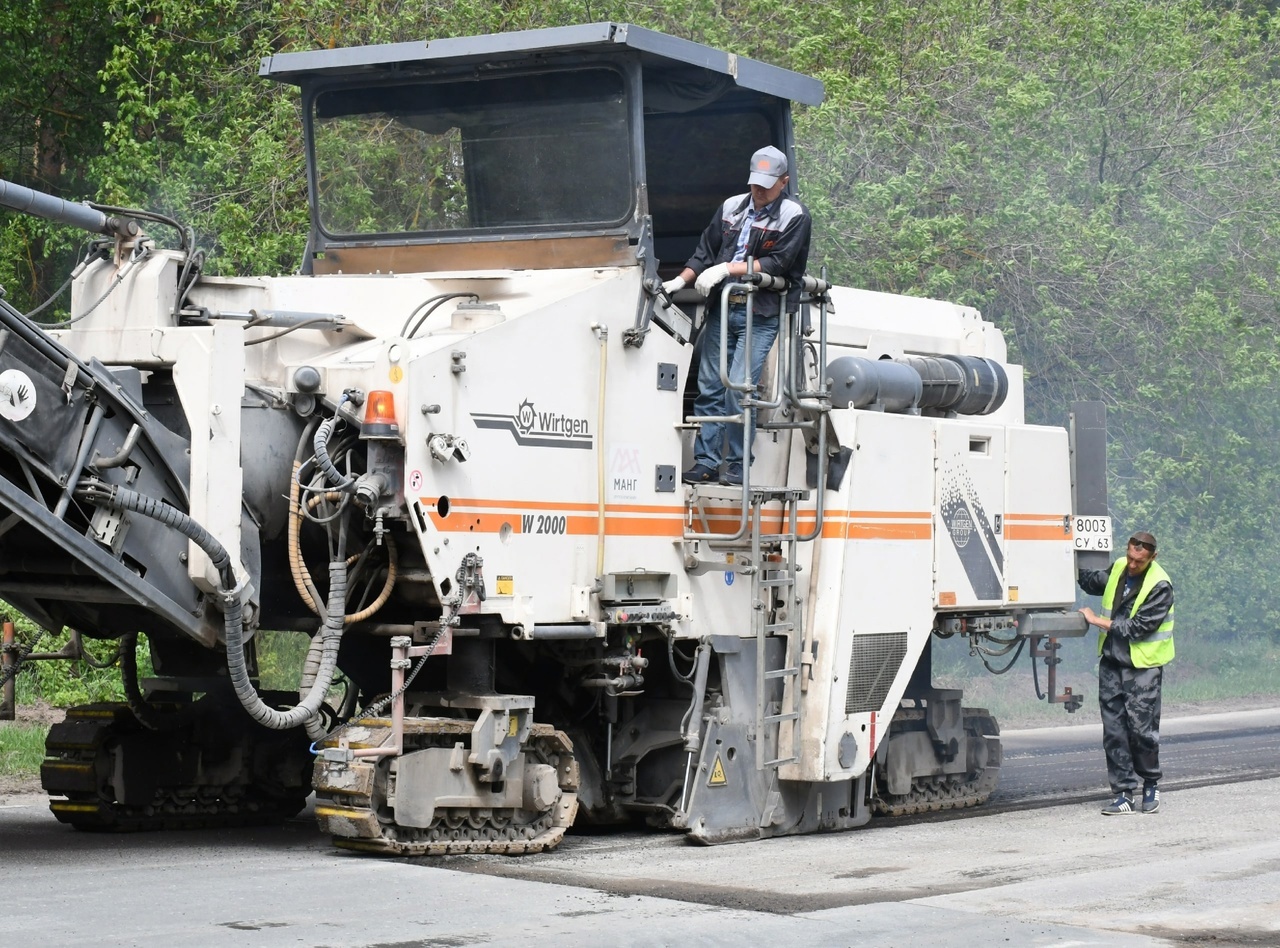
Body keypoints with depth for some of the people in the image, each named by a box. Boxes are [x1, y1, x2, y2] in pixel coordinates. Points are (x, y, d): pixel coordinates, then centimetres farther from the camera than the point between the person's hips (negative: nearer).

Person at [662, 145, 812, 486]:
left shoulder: (794, 216, -3)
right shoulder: (731, 208, 13)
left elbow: (777, 264, -11)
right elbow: (705, 250, 17)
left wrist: (726, 269, -16)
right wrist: (681, 280, 2)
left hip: (760, 316, -5)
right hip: (721, 309, 5)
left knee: (739, 389, -12)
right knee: (709, 387, 2)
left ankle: (737, 466, -3)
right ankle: (706, 461, 8)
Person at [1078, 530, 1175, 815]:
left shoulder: (1160, 586, -13)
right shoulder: (1119, 569, 8)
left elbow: (1137, 628, -18)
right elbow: (1093, 582, 30)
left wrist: (1096, 620, -12)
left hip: (1143, 666, -6)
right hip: (1111, 663, 6)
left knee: (1141, 728, -5)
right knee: (1114, 730, 1)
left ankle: (1151, 785, 17)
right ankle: (1124, 794, 4)